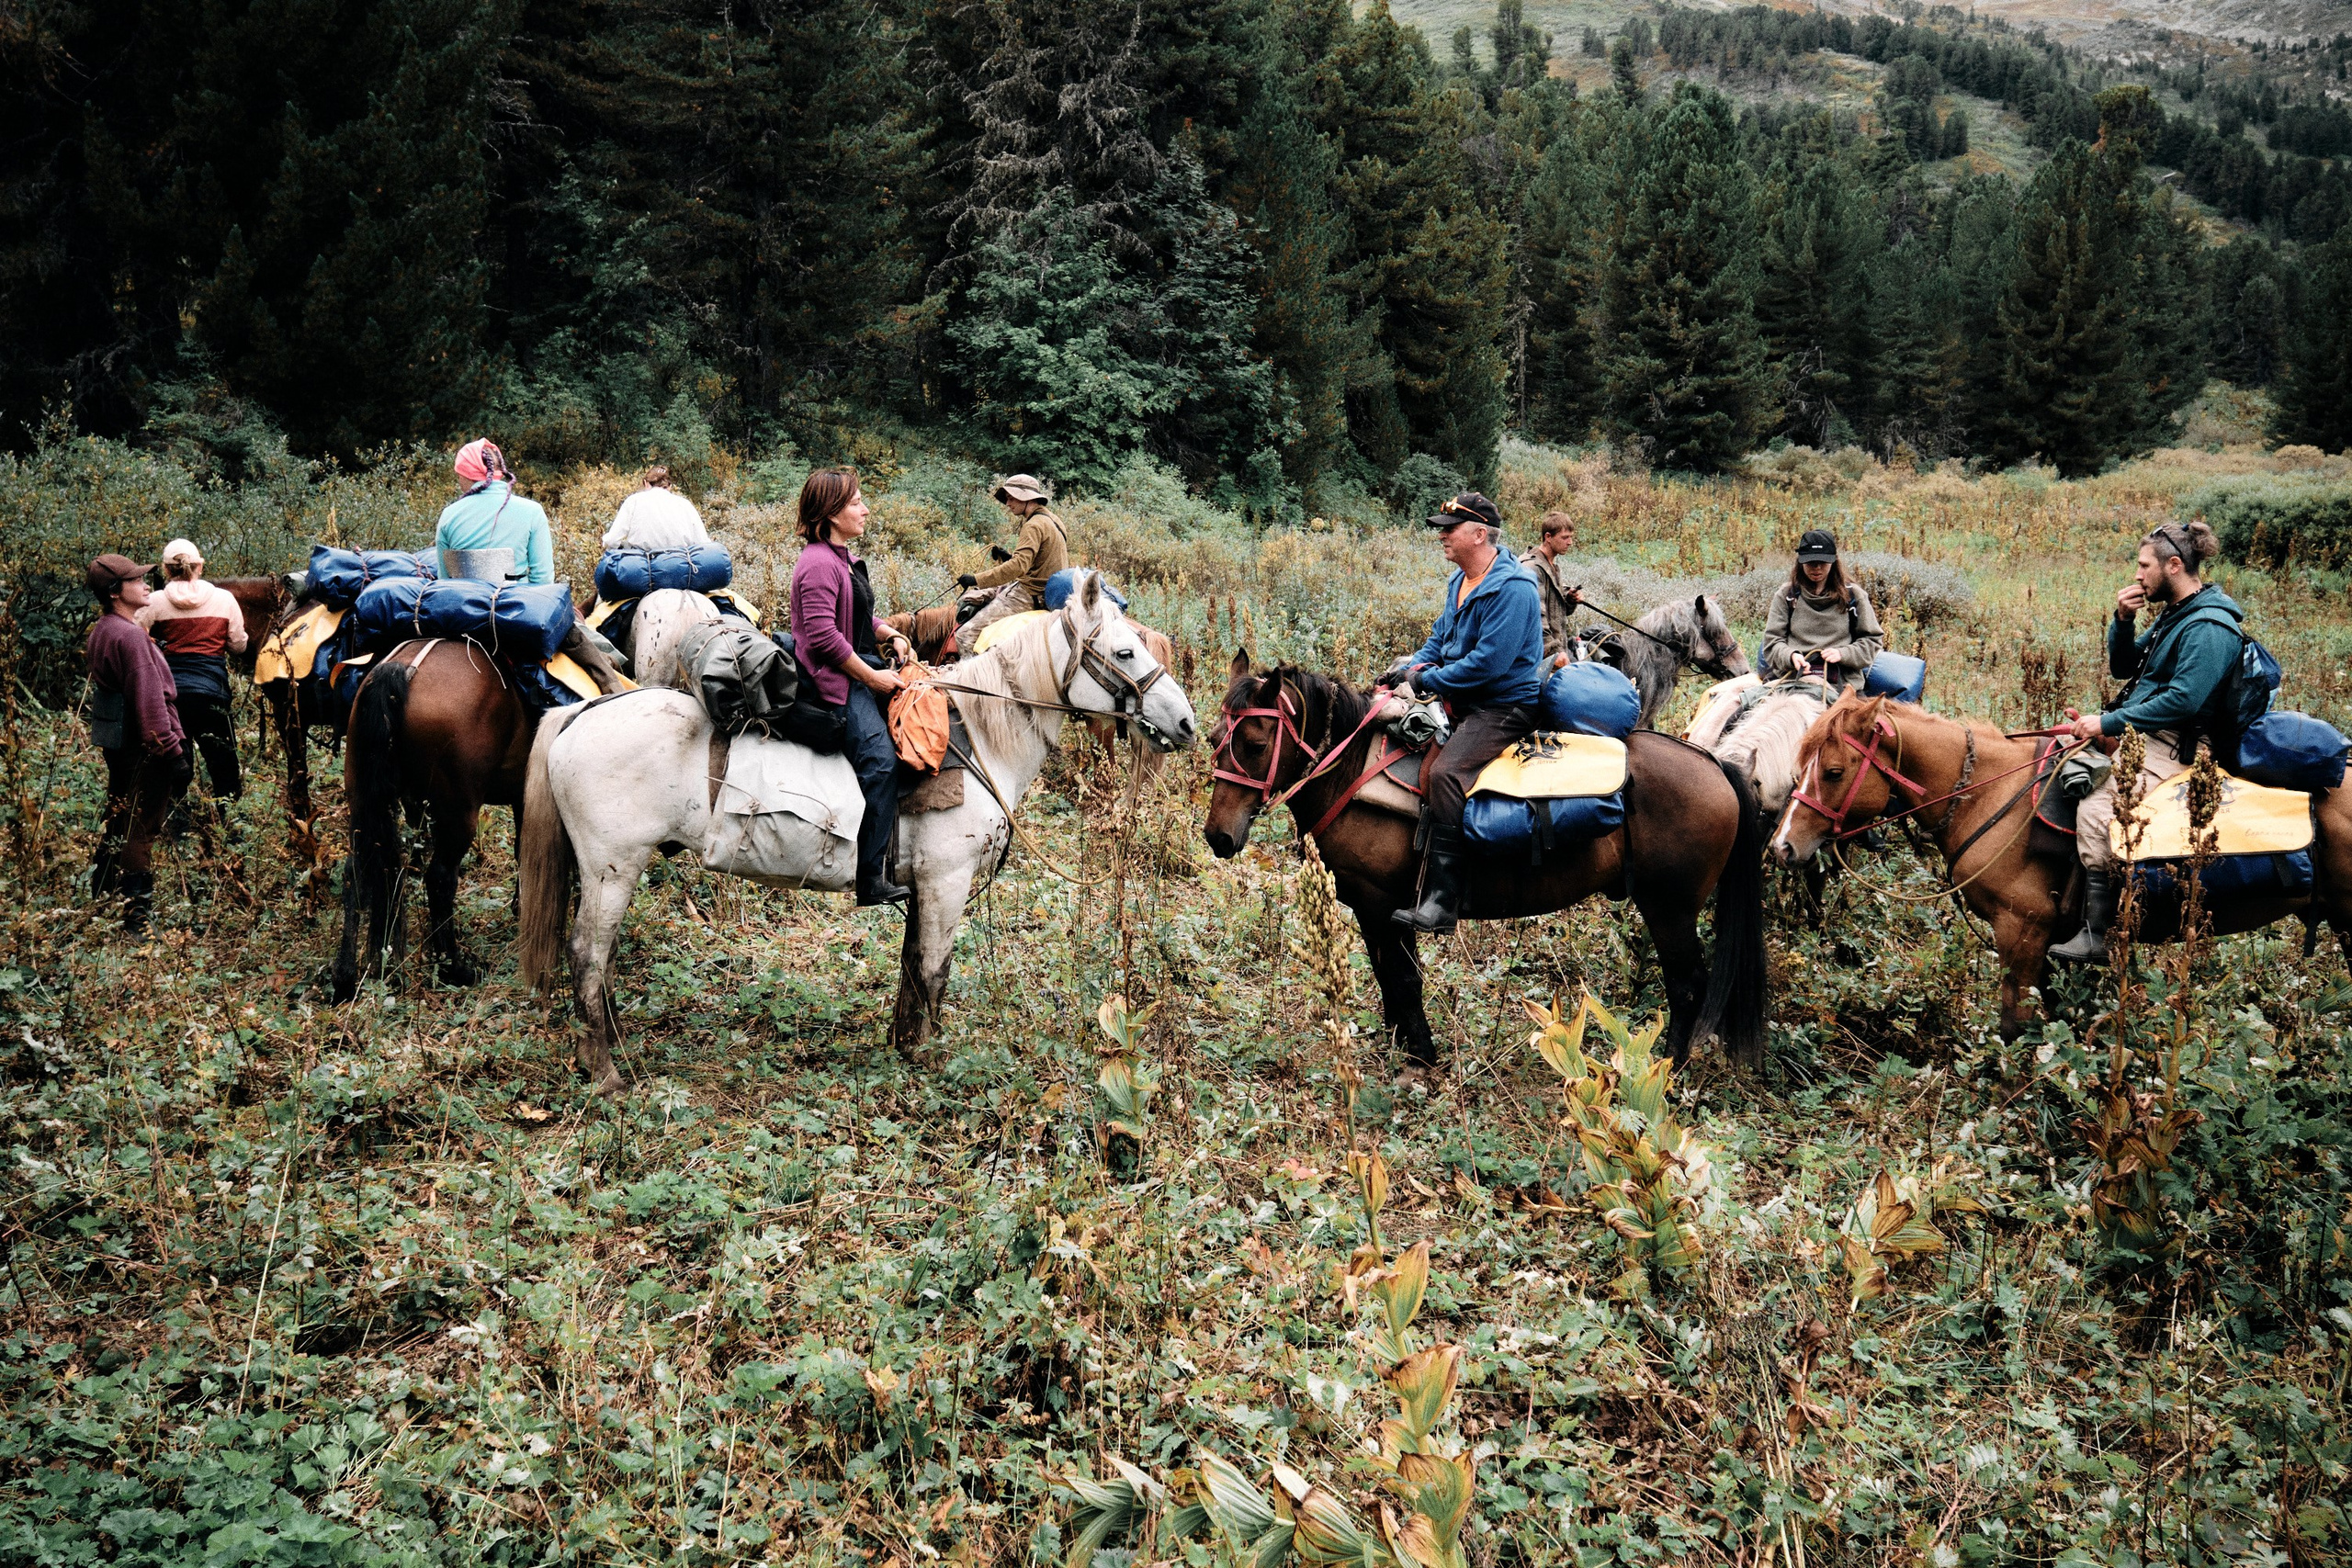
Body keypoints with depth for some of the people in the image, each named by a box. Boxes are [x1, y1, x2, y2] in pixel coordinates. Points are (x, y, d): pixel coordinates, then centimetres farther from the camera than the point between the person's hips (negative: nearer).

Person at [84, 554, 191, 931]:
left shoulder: (101, 631, 11)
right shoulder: (130, 636, -21)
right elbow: (149, 702, -24)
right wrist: (173, 753, -23)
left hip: (116, 742, 10)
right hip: (142, 747, -10)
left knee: (118, 823, 22)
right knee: (139, 831, -4)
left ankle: (102, 894, 35)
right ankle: (137, 913, 0)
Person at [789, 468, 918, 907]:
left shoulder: (842, 557, 16)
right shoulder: (819, 564, -18)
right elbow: (824, 634, -24)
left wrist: (892, 636, 7)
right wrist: (872, 677, -18)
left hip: (858, 668, 11)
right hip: (834, 680, -11)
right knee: (880, 759, -21)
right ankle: (871, 880, -19)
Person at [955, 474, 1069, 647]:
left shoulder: (1034, 525, -17)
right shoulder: (1052, 519, 14)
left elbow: (1019, 566, -29)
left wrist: (976, 579, -29)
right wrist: (1009, 558, 16)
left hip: (1030, 594, -11)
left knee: (965, 636, -15)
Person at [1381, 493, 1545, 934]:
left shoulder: (1511, 588, -19)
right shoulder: (1461, 582, 12)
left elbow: (1489, 661, -25)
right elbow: (1440, 640, 22)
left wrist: (1428, 680, -18)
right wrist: (1411, 669, 2)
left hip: (1506, 707, -11)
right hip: (1465, 700, 11)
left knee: (1445, 773, -31)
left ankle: (1441, 900, -36)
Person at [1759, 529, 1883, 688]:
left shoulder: (1853, 596, 13)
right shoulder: (1785, 596, 14)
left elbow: (1873, 639, 13)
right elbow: (1772, 640, 10)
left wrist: (1842, 654, -5)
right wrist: (1790, 656, -13)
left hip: (1841, 683, 0)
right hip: (1792, 678, 0)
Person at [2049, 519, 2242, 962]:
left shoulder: (2209, 626, -17)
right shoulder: (2174, 614, 15)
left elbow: (2183, 700, -25)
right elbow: (2123, 668, 21)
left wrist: (2109, 723, -22)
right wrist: (2123, 621, 3)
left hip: (2171, 746, -11)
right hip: (2143, 732, 11)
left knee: (2096, 810, -27)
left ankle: (2097, 936, -25)